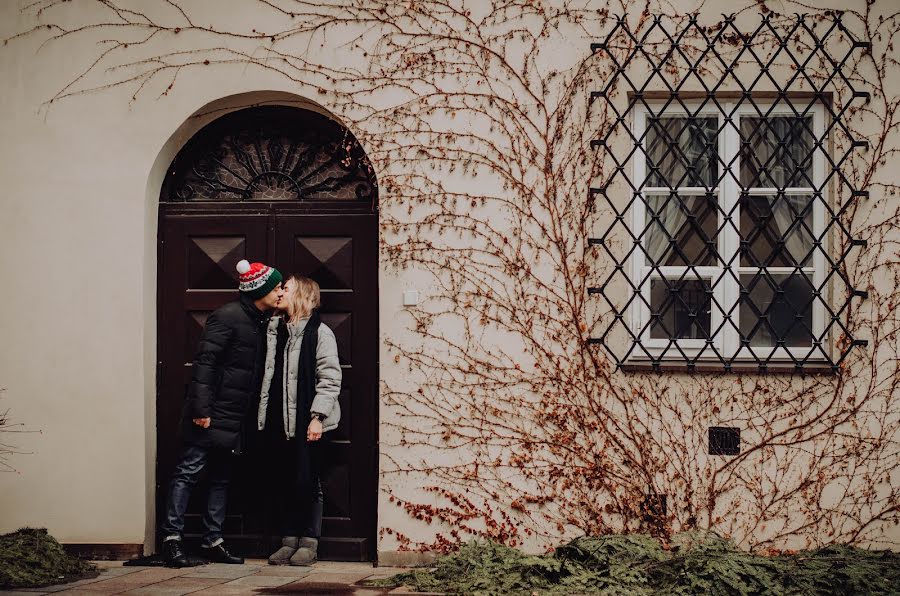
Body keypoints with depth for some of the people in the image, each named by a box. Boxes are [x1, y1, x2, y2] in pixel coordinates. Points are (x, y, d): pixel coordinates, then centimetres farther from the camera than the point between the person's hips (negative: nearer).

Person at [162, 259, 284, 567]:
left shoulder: (260, 322, 14)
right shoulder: (227, 317, -12)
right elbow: (204, 362, -17)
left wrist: (251, 415, 13)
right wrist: (201, 408, -21)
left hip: (234, 419, 9)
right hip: (212, 415, -9)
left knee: (221, 479, 11)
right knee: (189, 472, -4)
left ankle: (213, 541, 16)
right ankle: (172, 537, 0)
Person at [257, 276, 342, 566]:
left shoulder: (319, 333, -5)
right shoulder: (273, 329, 13)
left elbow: (330, 378, -8)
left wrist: (317, 417, -14)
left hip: (304, 423, -6)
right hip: (276, 422, 6)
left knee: (306, 482, -1)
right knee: (280, 482, 8)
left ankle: (309, 541, 9)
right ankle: (289, 540, 16)